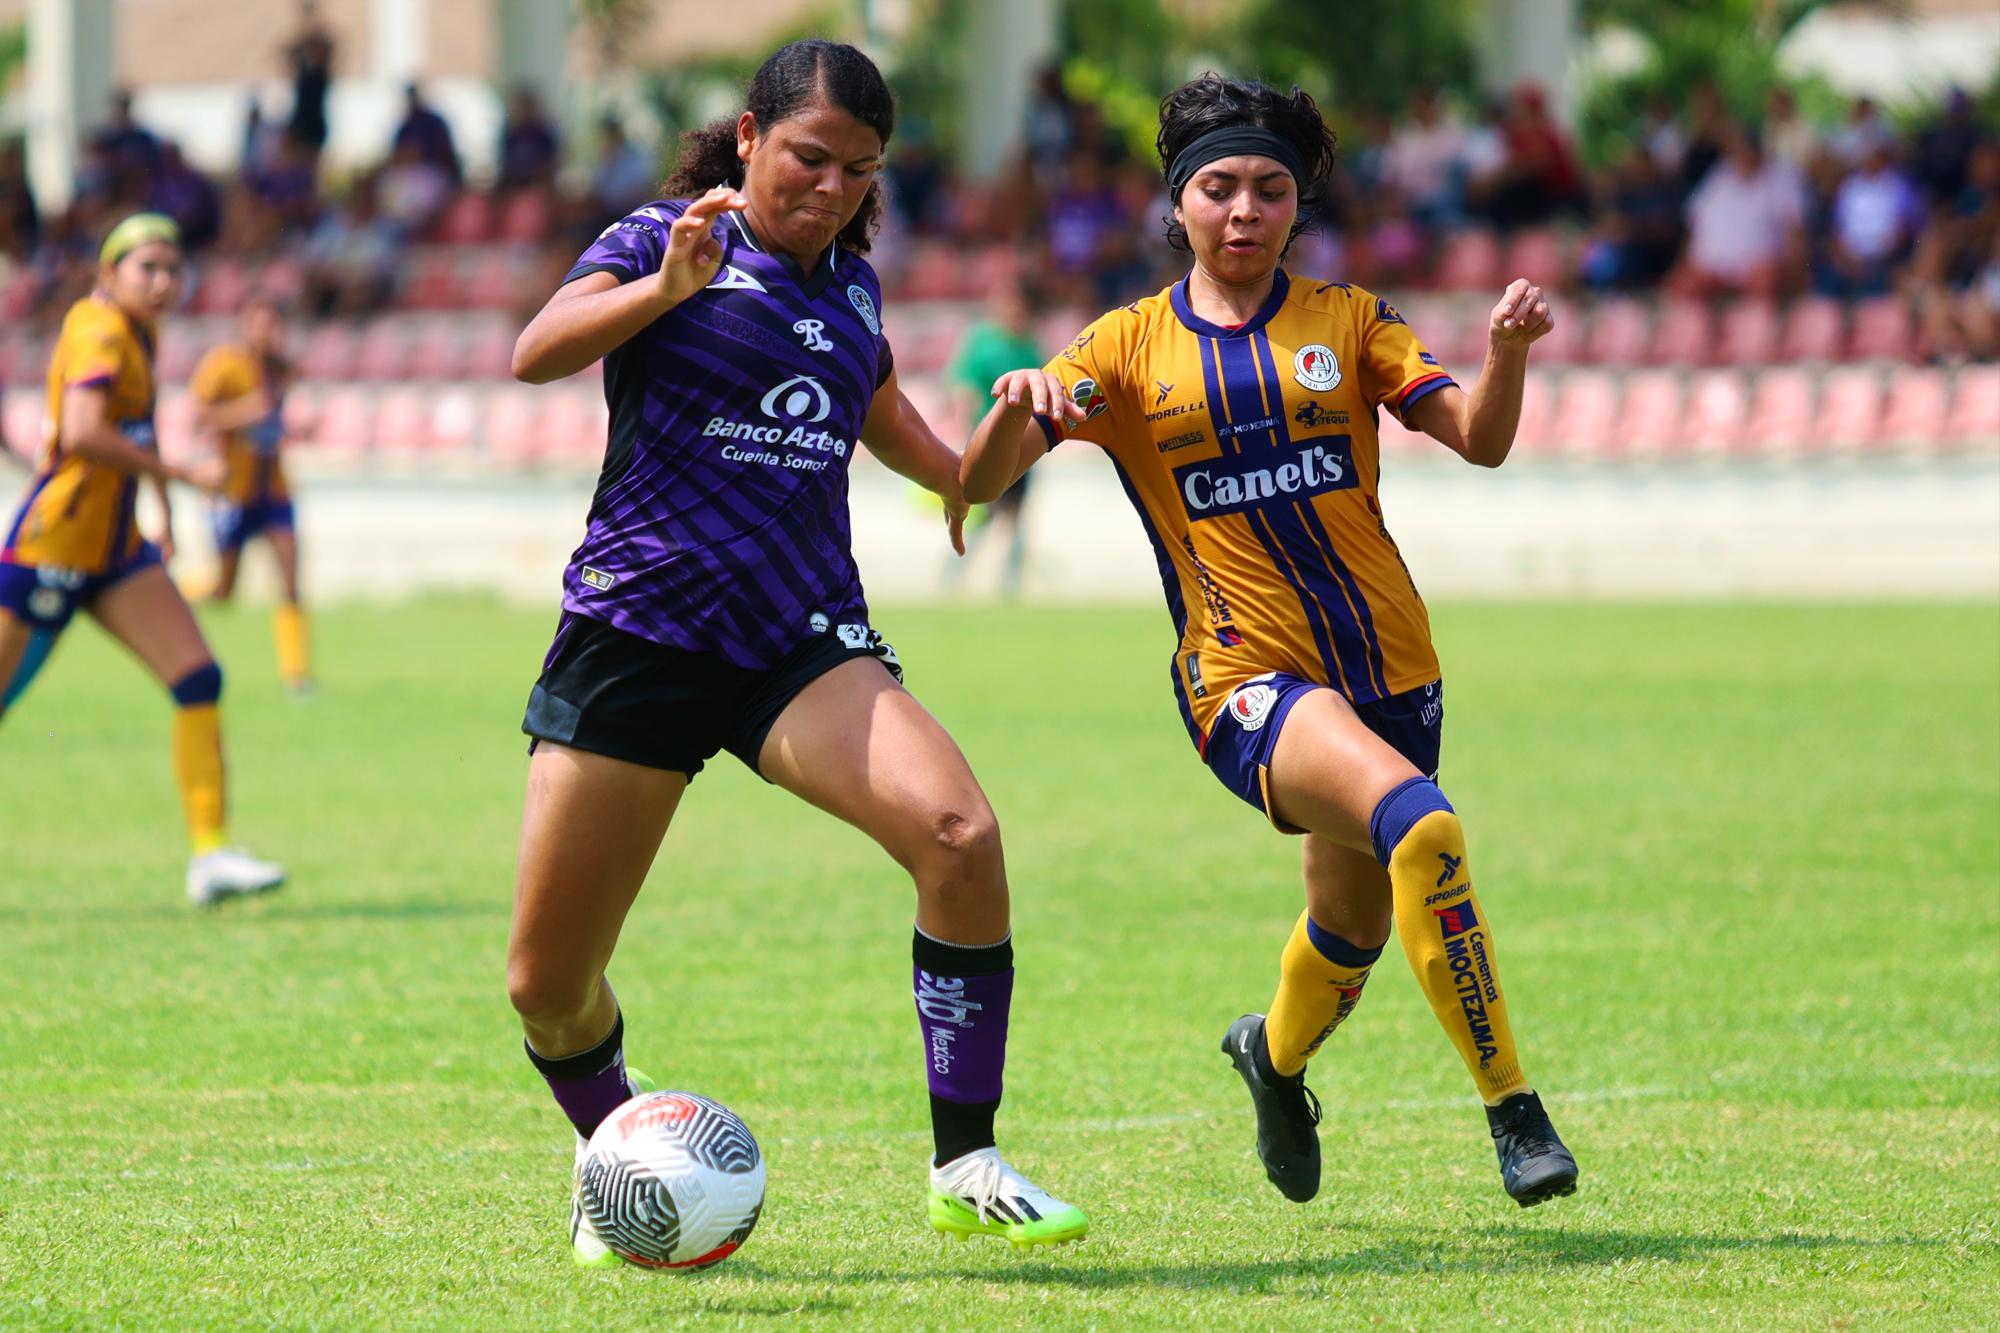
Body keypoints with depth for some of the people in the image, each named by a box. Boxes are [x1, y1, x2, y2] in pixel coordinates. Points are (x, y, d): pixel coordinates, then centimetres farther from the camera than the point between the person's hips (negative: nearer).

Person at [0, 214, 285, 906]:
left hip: (113, 548, 9)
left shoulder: (137, 331, 12)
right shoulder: (99, 333, -16)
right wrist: (179, 474, -28)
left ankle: (210, 854, -7)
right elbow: (81, 433, -32)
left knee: (198, 679, -5)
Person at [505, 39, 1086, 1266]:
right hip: (636, 633, -3)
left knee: (961, 837, -25)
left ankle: (967, 1170, -15)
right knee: (548, 984, -1)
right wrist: (665, 285, -34)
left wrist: (964, 475, 22)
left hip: (803, 642, 3)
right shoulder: (667, 241, -2)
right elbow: (538, 353, -20)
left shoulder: (850, 285, 14)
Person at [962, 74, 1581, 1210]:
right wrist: (1020, 403, -25)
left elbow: (1478, 439, -3)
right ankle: (1511, 1107, -28)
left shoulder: (1347, 320, 8)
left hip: (1390, 667, 4)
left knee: (1355, 922, 17)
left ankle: (1279, 1055, 53)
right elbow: (979, 482, -3)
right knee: (1418, 824, -31)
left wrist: (1509, 351, -23)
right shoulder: (1129, 348, 4)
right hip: (1246, 678, -4)